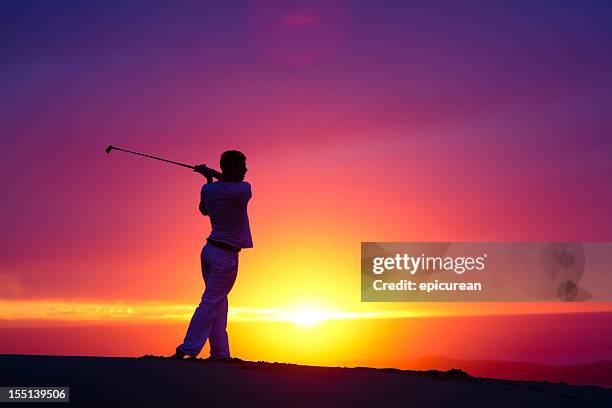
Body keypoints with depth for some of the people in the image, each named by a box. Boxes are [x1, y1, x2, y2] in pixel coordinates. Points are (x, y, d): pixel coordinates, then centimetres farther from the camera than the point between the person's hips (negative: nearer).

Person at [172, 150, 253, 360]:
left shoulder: (208, 190, 2)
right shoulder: (243, 190, -16)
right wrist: (212, 173, 13)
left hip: (209, 250, 8)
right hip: (226, 256, -8)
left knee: (218, 304, 12)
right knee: (211, 304, -6)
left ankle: (220, 353, 15)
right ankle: (186, 350, -7)